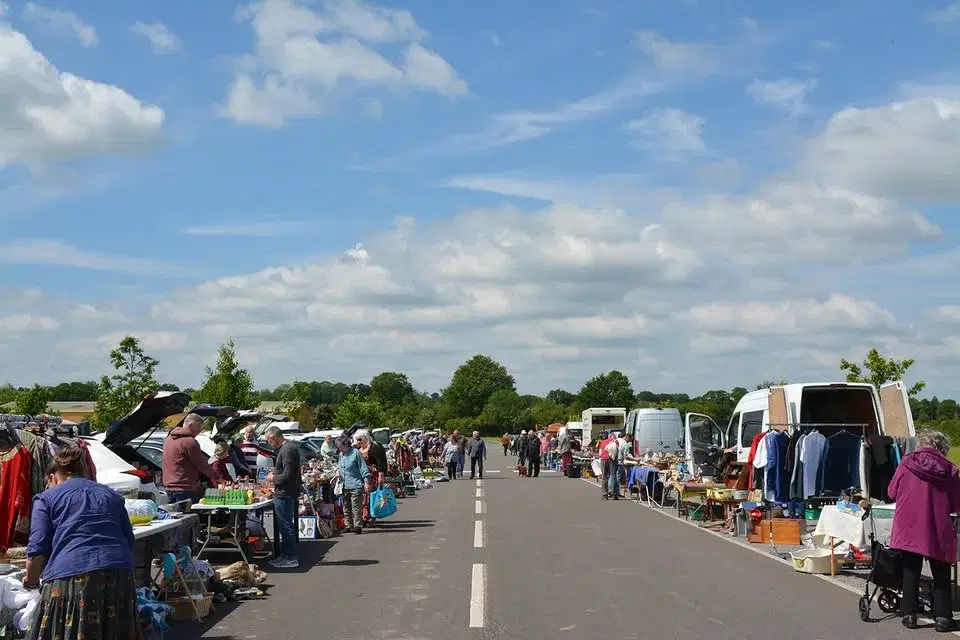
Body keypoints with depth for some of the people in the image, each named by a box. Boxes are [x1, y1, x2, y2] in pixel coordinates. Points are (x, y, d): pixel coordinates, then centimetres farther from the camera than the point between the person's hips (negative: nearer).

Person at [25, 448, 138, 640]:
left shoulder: (46, 498, 11)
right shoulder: (112, 496, 25)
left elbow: (38, 551, 3)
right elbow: (129, 542, 22)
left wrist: (30, 580, 19)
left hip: (70, 576, -4)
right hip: (120, 578, 4)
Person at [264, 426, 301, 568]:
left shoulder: (287, 450, -19)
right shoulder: (289, 447, 14)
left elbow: (287, 475, -23)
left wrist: (273, 478, -8)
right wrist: (275, 475, 13)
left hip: (284, 495, -11)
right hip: (285, 494, 11)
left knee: (286, 526, -5)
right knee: (286, 526, 16)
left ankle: (291, 558, 0)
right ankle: (285, 555, 24)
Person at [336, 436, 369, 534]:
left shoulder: (355, 453, -9)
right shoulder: (341, 455, 13)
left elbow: (363, 468, -9)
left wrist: (366, 482, -11)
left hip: (355, 486, -7)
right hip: (344, 486, 7)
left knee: (356, 508, -6)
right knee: (346, 507, 10)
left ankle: (358, 526, -3)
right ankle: (348, 525, 18)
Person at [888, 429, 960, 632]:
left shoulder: (907, 463, -3)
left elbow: (892, 492, 5)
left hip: (909, 528, 1)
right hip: (938, 531, -1)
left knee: (910, 572, 11)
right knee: (941, 575, 12)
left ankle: (909, 614, 12)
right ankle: (942, 617, 8)